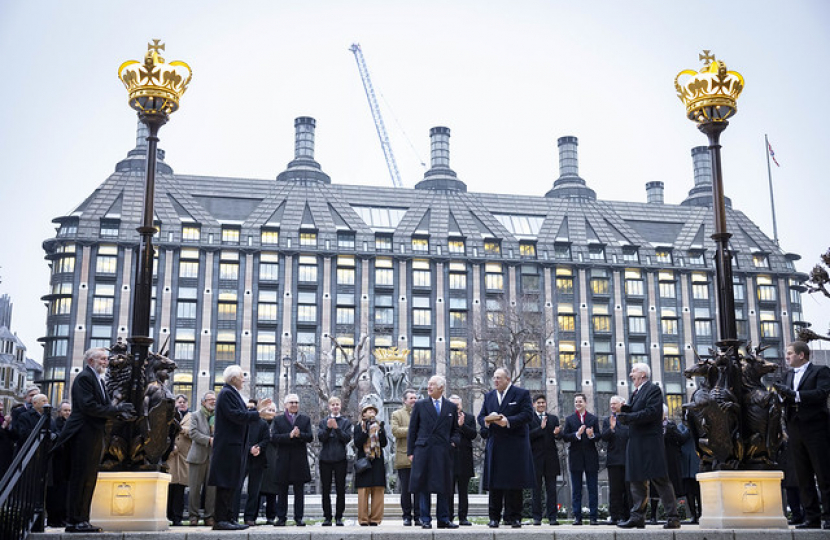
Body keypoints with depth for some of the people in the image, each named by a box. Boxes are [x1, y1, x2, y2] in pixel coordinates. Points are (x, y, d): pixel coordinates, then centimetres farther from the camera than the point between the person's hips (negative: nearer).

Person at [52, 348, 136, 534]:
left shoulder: (98, 379, 19)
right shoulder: (84, 377, -11)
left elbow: (105, 405, 14)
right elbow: (88, 406, -20)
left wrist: (122, 413, -4)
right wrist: (117, 410, -17)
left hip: (94, 435, 10)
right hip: (83, 434, -10)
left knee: (89, 480, 11)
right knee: (81, 479, -6)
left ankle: (82, 520, 16)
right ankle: (75, 521, -2)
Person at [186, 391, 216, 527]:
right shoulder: (195, 415, 7)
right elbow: (193, 433, -6)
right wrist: (209, 440, -15)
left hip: (215, 457, 2)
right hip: (198, 456, -2)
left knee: (212, 488, 0)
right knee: (195, 488, 1)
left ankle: (209, 516, 8)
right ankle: (193, 516, 10)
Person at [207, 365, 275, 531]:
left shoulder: (233, 393, 19)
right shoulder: (226, 393, -11)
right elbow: (235, 415, -22)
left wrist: (258, 409, 16)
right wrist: (258, 414, -18)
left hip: (235, 446, 10)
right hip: (228, 446, -10)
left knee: (232, 484, 11)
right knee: (226, 484, -9)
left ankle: (229, 518, 15)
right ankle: (221, 520, -8)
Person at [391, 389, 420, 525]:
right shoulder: (397, 414, 9)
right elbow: (395, 430, -7)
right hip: (404, 457, -2)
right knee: (405, 490, 4)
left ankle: (418, 516, 7)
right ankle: (407, 516, 11)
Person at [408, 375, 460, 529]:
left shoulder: (451, 407, 10)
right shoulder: (420, 405, 6)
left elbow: (455, 429, 17)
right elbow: (413, 430, 6)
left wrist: (454, 441, -3)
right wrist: (410, 452, 2)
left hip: (443, 453, 1)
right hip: (423, 451, -1)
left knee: (443, 487, 4)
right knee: (424, 487, 1)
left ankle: (443, 519, 11)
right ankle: (425, 520, 8)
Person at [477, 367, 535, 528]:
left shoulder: (522, 394, 1)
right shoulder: (489, 396, 16)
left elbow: (528, 415, -9)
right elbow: (481, 416, 14)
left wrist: (508, 421, -19)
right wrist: (487, 421, -10)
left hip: (515, 444, -4)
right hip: (495, 444, 4)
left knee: (514, 482, -1)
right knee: (494, 481, 2)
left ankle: (514, 517, 6)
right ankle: (494, 517, 7)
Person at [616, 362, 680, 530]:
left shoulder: (653, 389, -5)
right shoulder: (636, 393, 21)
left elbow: (652, 412, -18)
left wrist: (628, 417, -19)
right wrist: (624, 409, -2)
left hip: (650, 441, -9)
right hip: (636, 443, 9)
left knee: (660, 479, -8)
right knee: (637, 481, 7)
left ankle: (673, 517, -4)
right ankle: (638, 517, 9)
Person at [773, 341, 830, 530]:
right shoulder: (789, 375, 18)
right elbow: (787, 399, 13)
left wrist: (794, 394, -22)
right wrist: (782, 395, -8)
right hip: (795, 431, 6)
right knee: (804, 478, 6)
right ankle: (811, 517, 11)